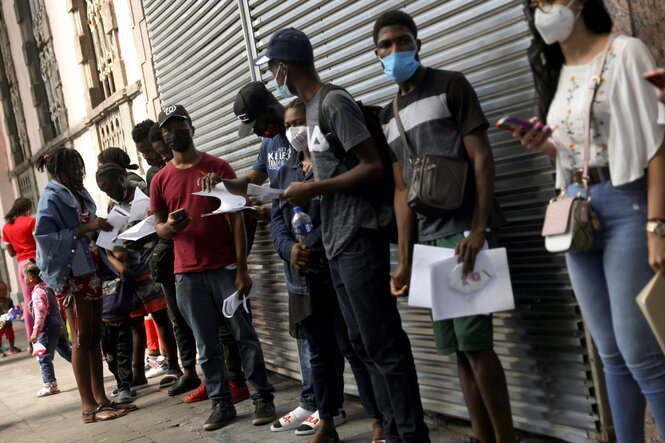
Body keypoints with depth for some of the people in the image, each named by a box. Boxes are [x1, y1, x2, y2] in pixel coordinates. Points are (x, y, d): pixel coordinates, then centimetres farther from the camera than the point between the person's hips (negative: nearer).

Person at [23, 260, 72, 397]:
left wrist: (35, 332, -21)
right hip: (59, 325, 9)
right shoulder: (48, 287, 11)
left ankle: (50, 384, 4)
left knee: (44, 358, 0)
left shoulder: (38, 292, -16)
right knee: (66, 351, 17)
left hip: (48, 329, -9)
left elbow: (40, 314, -22)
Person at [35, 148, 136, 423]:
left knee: (94, 338, 9)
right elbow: (45, 236, -18)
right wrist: (85, 229, -22)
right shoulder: (52, 198, -8)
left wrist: (98, 229, 4)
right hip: (71, 275, -8)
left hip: (90, 271, 8)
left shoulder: (80, 195, 17)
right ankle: (89, 407, -1)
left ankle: (100, 399, 15)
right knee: (81, 339, -5)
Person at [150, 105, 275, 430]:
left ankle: (263, 397, 11)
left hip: (225, 269, -2)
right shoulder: (160, 180, 7)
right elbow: (159, 227, 12)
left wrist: (242, 269, -8)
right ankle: (221, 403, 16)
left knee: (244, 336, 2)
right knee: (207, 345, 7)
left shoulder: (219, 167, 0)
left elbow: (236, 219, -2)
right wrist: (168, 227, -14)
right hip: (187, 275, 2)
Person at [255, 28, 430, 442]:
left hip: (359, 240, -10)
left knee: (385, 345, -5)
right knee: (366, 344, 13)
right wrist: (310, 189, 12)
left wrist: (314, 188, -14)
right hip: (338, 243, 10)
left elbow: (375, 166, -16)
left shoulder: (334, 101, -11)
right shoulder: (314, 108, 16)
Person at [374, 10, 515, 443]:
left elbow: (482, 159, -5)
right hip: (428, 240, 6)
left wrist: (478, 231, -16)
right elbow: (403, 190, 16)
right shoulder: (389, 117, 19)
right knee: (457, 346, 7)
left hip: (465, 231, -6)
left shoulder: (450, 85, 3)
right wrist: (405, 259, 8)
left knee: (473, 339, -10)